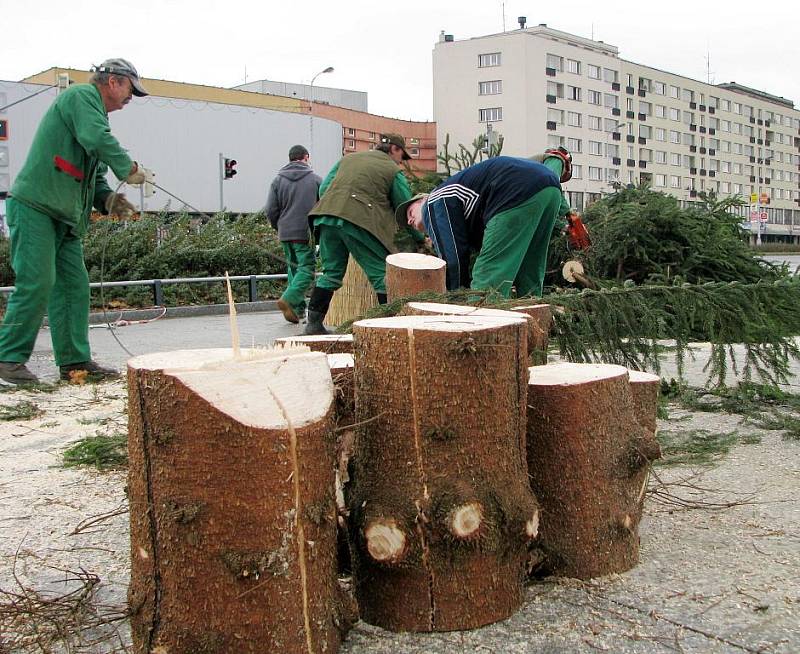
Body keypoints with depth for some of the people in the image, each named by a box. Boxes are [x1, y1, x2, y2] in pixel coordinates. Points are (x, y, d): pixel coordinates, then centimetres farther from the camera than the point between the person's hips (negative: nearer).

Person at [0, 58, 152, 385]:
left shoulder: (94, 111, 25)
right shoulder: (81, 95, -4)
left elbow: (94, 175, 22)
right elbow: (97, 139, -24)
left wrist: (108, 199, 4)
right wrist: (129, 169, -14)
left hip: (64, 218, 10)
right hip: (34, 207, -10)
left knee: (74, 285, 5)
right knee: (36, 282, -12)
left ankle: (74, 360, 8)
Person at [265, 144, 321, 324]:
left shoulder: (278, 180, 6)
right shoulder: (315, 179, 0)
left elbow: (271, 210, 2)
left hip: (285, 233, 4)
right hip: (305, 233, -4)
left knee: (293, 268, 14)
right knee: (307, 268, -3)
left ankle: (298, 308, 12)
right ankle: (289, 299, -21)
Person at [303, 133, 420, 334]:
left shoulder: (348, 158, 26)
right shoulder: (393, 171, 10)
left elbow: (324, 189, 21)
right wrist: (421, 239, 21)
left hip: (327, 218, 6)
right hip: (360, 221, -6)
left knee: (331, 272, 16)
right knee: (382, 273, 3)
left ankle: (314, 322, 15)